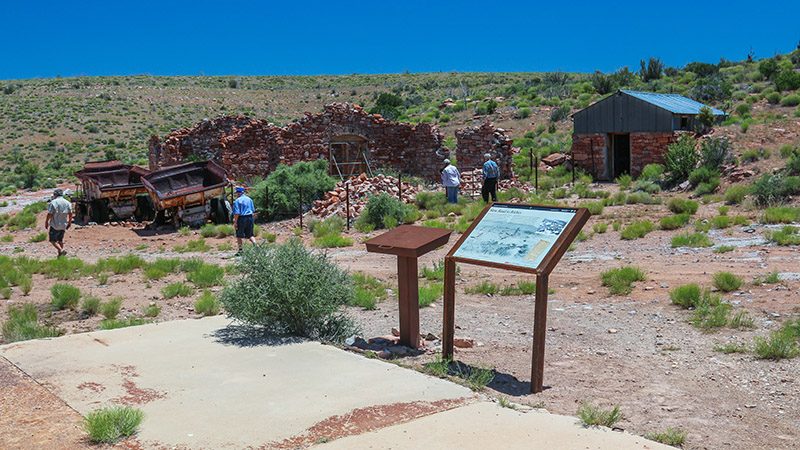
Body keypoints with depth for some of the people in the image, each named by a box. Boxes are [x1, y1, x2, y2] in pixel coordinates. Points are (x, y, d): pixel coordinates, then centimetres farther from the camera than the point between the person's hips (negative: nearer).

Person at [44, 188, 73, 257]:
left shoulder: (53, 202, -13)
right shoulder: (67, 202, 4)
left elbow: (49, 214, -14)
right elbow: (70, 214, 6)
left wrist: (46, 222, -2)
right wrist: (69, 222, 17)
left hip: (55, 225, -6)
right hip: (63, 225, 6)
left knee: (52, 240, 1)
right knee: (60, 240, 17)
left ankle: (61, 250, -16)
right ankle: (60, 254, 19)